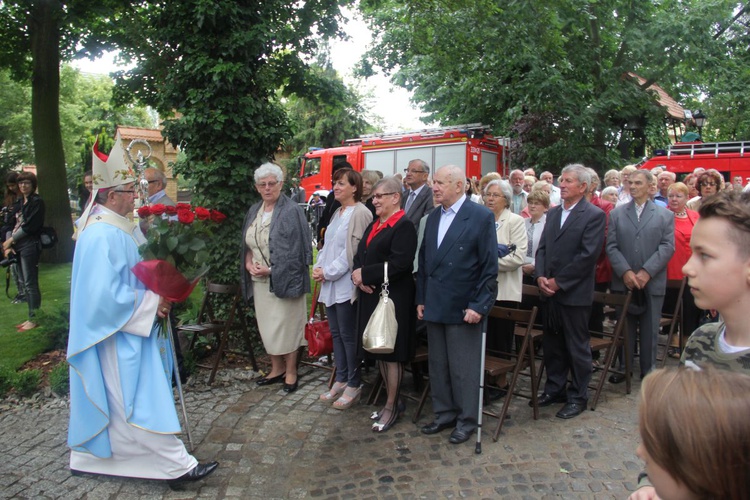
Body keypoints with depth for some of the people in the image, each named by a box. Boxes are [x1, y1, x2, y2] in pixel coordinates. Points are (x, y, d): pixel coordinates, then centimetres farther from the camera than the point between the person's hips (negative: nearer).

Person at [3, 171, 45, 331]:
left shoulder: (37, 201, -6)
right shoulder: (21, 203, 17)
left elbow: (30, 226, -13)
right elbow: (15, 225, 13)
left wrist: (11, 240, -8)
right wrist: (9, 245, 1)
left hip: (30, 246, -8)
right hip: (18, 247, 8)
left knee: (30, 283, -6)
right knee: (24, 283, 11)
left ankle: (34, 318, 1)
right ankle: (32, 317, 18)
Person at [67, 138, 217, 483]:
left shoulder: (117, 226, 8)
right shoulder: (102, 235, -23)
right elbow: (107, 295, -26)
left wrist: (156, 295, 3)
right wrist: (152, 303, -18)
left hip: (127, 332, 10)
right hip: (119, 339, -10)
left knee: (112, 400, 22)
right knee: (142, 401, -3)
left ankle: (90, 455, 39)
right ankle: (176, 464, 6)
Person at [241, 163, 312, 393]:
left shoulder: (291, 211, -10)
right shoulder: (254, 211, 12)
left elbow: (296, 250, -14)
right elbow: (247, 244, 17)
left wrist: (272, 270, -17)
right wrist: (249, 264, -2)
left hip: (284, 280, -6)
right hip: (259, 280, 7)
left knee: (286, 325, 1)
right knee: (267, 325, 12)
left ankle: (291, 372, 16)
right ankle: (277, 369, 28)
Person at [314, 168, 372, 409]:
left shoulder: (359, 213, -12)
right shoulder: (337, 213, 15)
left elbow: (353, 251, -16)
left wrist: (328, 272, -13)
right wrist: (319, 267, 1)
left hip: (346, 284, -9)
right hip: (330, 283, 9)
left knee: (348, 335, 0)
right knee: (336, 333, 14)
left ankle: (353, 385, 14)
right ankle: (341, 380, 26)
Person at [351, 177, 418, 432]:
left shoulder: (404, 226, -12)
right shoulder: (373, 226, 16)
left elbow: (399, 264, -23)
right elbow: (359, 256, 12)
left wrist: (365, 274, -18)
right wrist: (358, 276, -8)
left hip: (393, 299, -8)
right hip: (371, 296, 9)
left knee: (391, 352, 2)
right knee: (378, 350, 14)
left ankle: (392, 406, 16)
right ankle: (393, 399, 29)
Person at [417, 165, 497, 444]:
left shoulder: (481, 217, -9)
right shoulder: (433, 217, 11)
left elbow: (489, 267, -11)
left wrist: (479, 306, -15)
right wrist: (421, 299, 10)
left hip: (463, 307, -6)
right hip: (434, 306, 6)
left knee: (464, 368, 5)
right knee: (438, 365, 15)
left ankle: (467, 420, 22)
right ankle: (444, 414, 31)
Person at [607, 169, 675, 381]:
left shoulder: (665, 215, 6)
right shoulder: (616, 213, 8)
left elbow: (667, 247, -3)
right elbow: (611, 246, 1)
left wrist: (647, 272, -14)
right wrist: (625, 272, -12)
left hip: (653, 283, -1)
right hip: (623, 282, 1)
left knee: (650, 329, 7)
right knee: (624, 328, 8)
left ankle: (648, 370, 20)